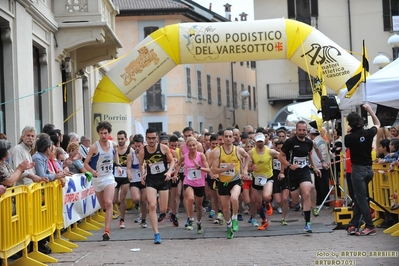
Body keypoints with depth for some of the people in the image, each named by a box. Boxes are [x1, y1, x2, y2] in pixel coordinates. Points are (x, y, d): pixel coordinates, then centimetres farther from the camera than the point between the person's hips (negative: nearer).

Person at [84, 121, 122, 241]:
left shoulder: (113, 145, -2)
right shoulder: (94, 147, -13)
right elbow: (86, 163, -11)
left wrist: (118, 165, 8)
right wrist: (92, 171, -30)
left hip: (109, 177, 1)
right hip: (97, 178, -1)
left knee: (108, 203, -17)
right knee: (103, 206, 11)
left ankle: (107, 230, -20)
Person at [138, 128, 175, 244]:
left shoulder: (164, 148, -8)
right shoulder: (142, 152, -4)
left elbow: (172, 161, 3)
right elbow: (141, 164, 15)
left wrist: (169, 171, -12)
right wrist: (142, 174, 2)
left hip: (163, 179, 0)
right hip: (150, 180, 0)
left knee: (163, 209, 4)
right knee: (152, 206, -15)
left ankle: (163, 213, 45)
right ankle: (156, 234, -9)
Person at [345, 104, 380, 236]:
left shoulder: (349, 137, -13)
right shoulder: (368, 133, -3)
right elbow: (377, 124, 19)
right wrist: (369, 110, 21)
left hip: (358, 169, -5)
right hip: (369, 169, 5)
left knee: (361, 199, -1)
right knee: (359, 197, 13)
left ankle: (370, 227, -4)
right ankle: (354, 224, 16)